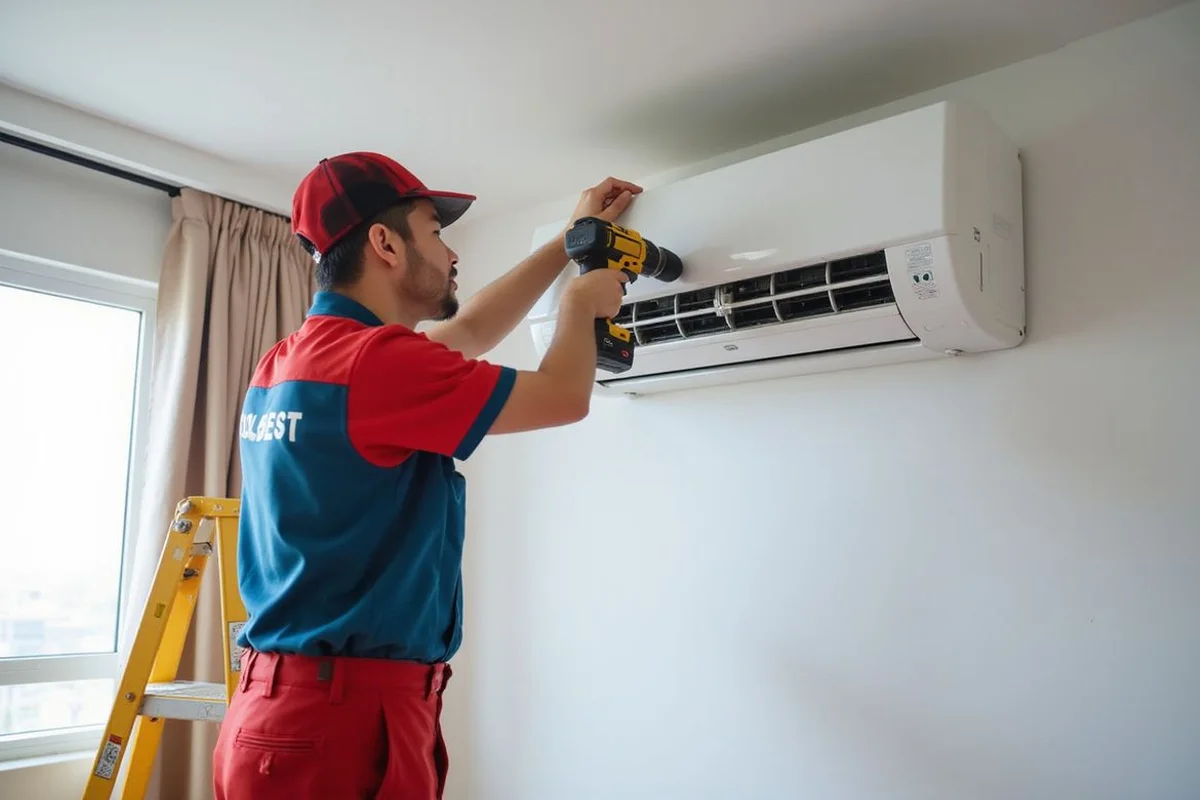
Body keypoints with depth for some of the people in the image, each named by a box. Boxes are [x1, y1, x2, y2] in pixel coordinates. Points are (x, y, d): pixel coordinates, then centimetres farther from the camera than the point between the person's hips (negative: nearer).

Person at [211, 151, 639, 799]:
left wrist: (569, 239, 25)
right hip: (347, 715, -9)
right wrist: (581, 304, 10)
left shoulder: (285, 364, 8)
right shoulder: (373, 358, -20)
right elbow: (564, 398, -10)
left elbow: (465, 332, 19)